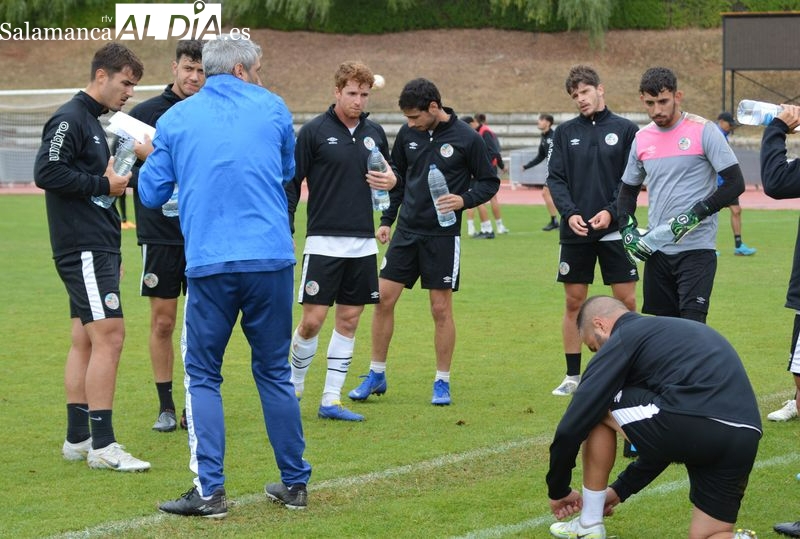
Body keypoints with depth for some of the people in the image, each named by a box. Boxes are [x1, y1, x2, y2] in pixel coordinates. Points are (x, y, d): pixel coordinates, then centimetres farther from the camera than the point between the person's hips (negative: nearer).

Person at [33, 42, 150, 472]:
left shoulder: (90, 122, 19)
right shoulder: (70, 119, -11)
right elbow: (46, 172, -22)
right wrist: (102, 185, -16)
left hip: (97, 249, 10)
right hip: (84, 248, -10)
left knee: (85, 340, 11)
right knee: (108, 336, -12)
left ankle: (77, 439, 15)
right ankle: (102, 445, -11)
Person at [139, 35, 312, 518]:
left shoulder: (175, 119, 6)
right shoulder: (272, 108, 8)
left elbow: (151, 194, 11)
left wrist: (149, 159, 31)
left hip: (209, 264, -1)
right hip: (272, 258, 1)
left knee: (203, 376, 7)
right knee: (275, 372, 13)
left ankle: (210, 490, -3)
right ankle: (295, 482, 18)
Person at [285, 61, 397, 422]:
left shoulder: (374, 133, 10)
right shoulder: (314, 131, -5)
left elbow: (389, 173, 23)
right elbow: (291, 183, -3)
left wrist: (392, 181, -2)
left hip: (363, 243, 5)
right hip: (323, 241, -5)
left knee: (349, 319, 5)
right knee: (313, 319, -7)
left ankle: (331, 399, 11)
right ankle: (294, 386, 15)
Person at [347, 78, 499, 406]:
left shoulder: (467, 139, -9)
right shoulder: (407, 134, 3)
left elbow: (489, 182, -1)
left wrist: (464, 200, -19)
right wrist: (386, 220, 10)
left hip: (443, 234, -4)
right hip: (406, 230, 4)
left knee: (441, 308, 0)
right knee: (384, 299, 2)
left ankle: (442, 382, 13)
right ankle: (376, 375, 14)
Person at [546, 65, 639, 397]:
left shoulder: (625, 130, 2)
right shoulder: (565, 132, 7)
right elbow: (555, 178, 2)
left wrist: (611, 211, -15)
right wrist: (570, 213, -14)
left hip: (615, 231, -2)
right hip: (575, 232, 2)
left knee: (627, 301, -2)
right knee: (574, 302, 6)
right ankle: (573, 376, 14)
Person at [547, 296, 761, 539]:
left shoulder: (623, 339, 11)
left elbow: (571, 427, 8)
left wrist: (558, 490, 23)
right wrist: (620, 490, 48)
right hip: (745, 443, 8)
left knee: (597, 411, 18)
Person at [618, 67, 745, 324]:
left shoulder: (704, 131, -7)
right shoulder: (642, 139, 10)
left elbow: (735, 183, -9)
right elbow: (628, 190, 22)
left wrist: (698, 213, -19)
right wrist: (627, 230, 5)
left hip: (697, 248, -6)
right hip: (657, 251, 6)